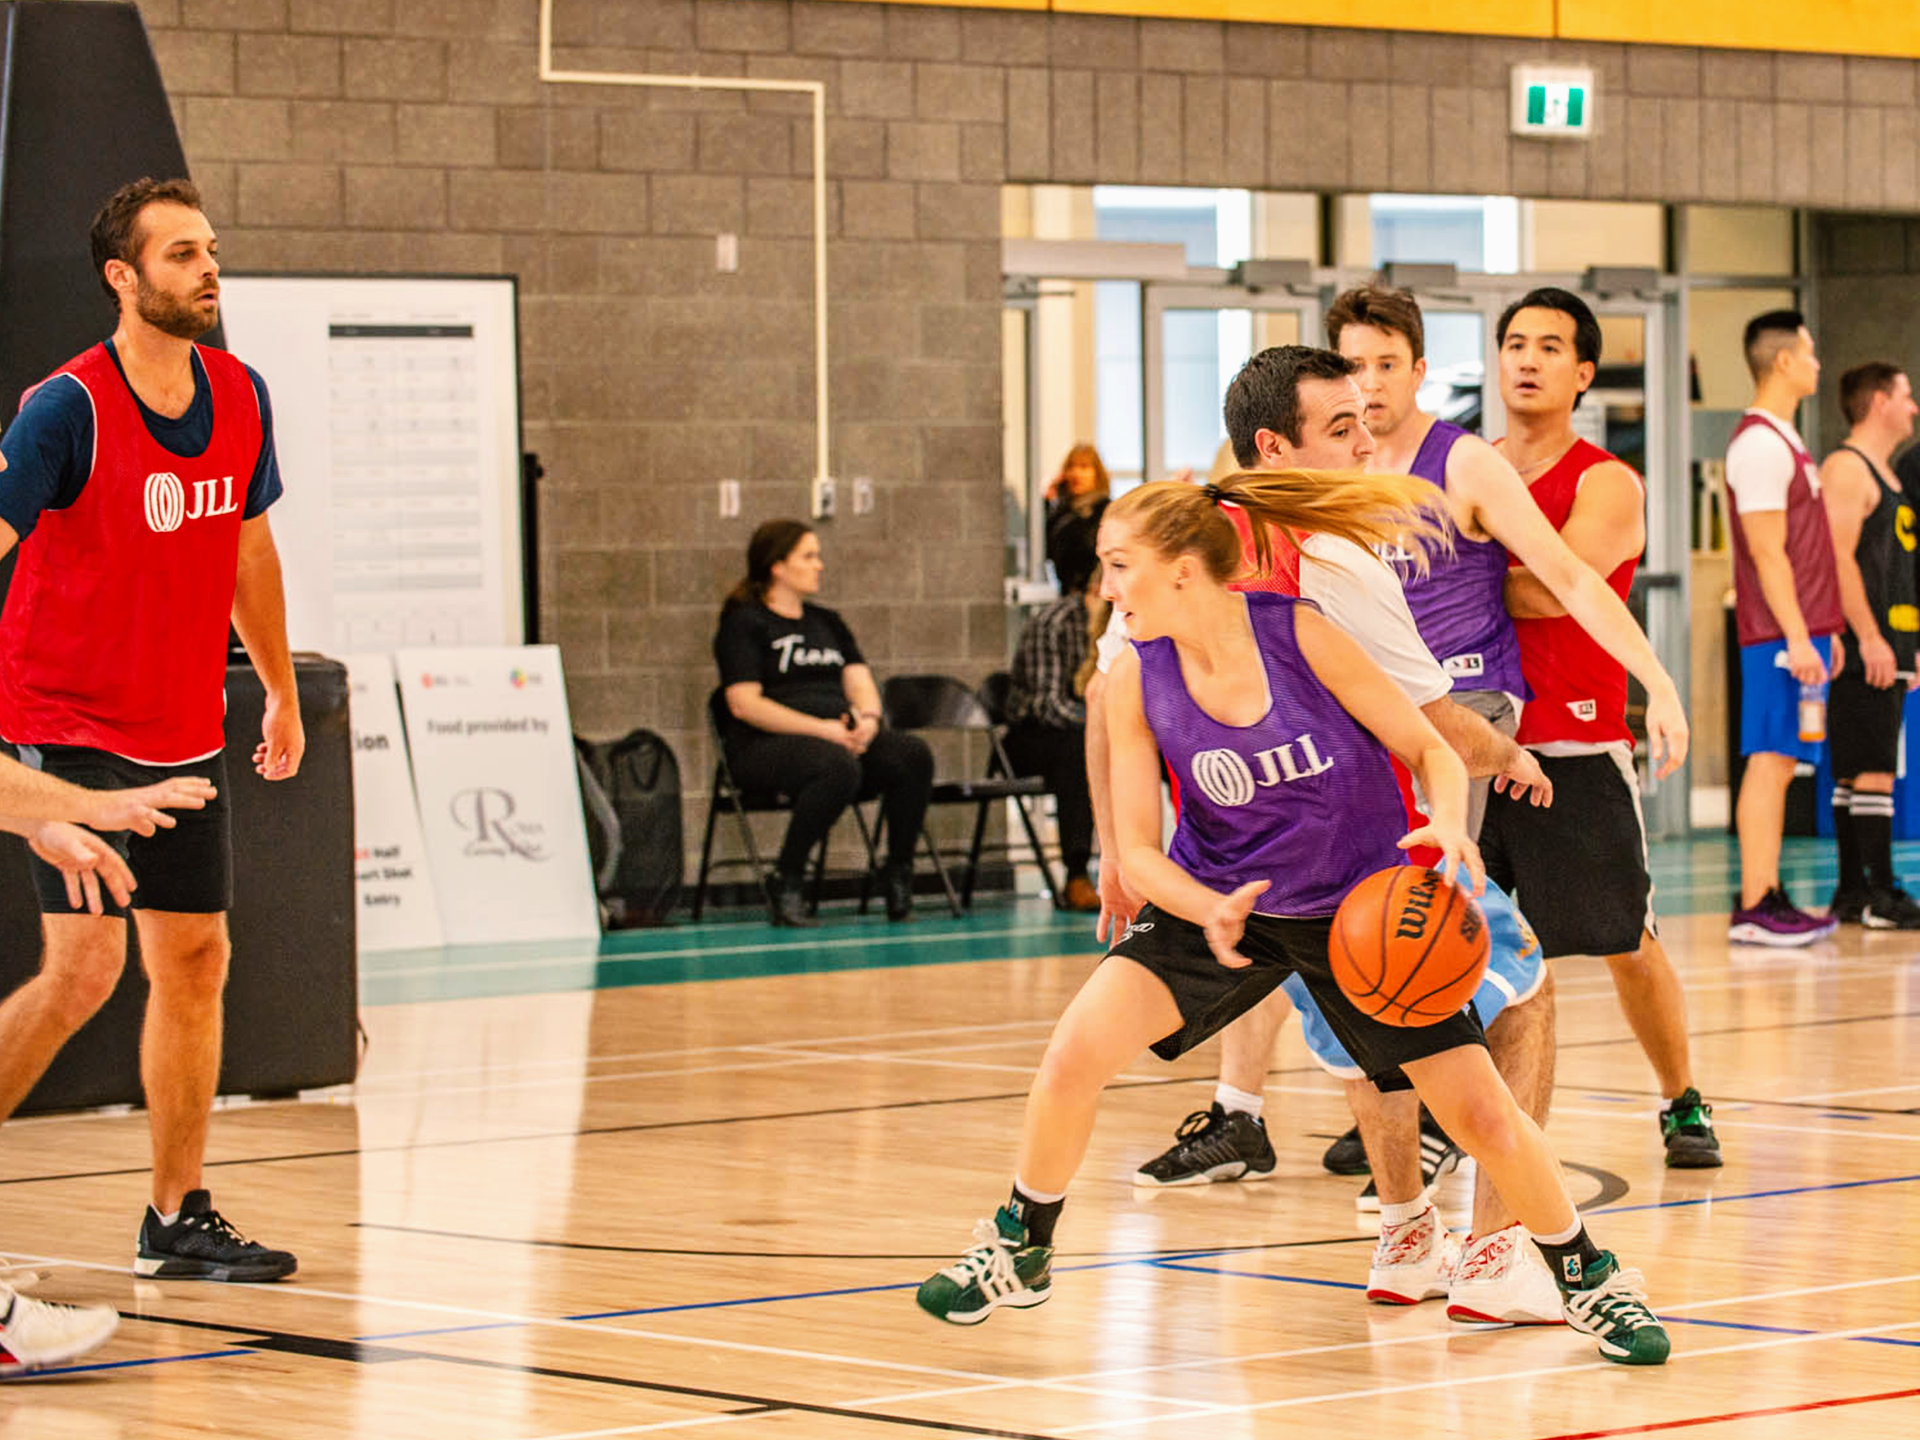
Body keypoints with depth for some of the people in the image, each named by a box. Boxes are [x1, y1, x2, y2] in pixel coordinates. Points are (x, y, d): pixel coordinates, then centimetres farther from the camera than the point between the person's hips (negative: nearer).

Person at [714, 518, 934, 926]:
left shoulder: (827, 622, 24)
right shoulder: (743, 624, 2)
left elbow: (860, 683, 16)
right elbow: (744, 704, -9)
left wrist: (867, 718, -10)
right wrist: (822, 729, -18)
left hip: (841, 738, 6)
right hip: (766, 746, -6)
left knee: (913, 755, -23)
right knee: (838, 766, -39)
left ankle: (899, 878, -17)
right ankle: (786, 885, -27)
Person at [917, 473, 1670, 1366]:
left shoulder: (1301, 634, -22)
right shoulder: (1137, 681, -14)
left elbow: (1431, 751, -13)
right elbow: (1137, 849, -10)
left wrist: (1449, 827, -35)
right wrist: (1211, 913, -30)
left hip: (1361, 908, -2)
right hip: (1216, 899, 2)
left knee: (1482, 1114, -5)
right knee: (1077, 1050, -17)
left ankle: (1588, 1278, 21)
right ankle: (1019, 1253, 7)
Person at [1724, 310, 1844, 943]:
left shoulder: (1781, 439, 18)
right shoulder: (1759, 442, -14)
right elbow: (1768, 552, -19)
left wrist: (1824, 628, 22)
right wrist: (1797, 636, -21)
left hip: (1799, 630, 10)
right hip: (1780, 631, -10)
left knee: (1780, 762, 10)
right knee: (1770, 761, -9)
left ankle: (1770, 900, 12)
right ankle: (1754, 908, -9)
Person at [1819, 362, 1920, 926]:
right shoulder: (1846, 468, -10)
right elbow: (1839, 558, -19)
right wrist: (1869, 638, -23)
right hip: (1863, 649, -10)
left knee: (1854, 773, 10)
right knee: (1872, 772, -11)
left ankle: (1852, 892, 11)